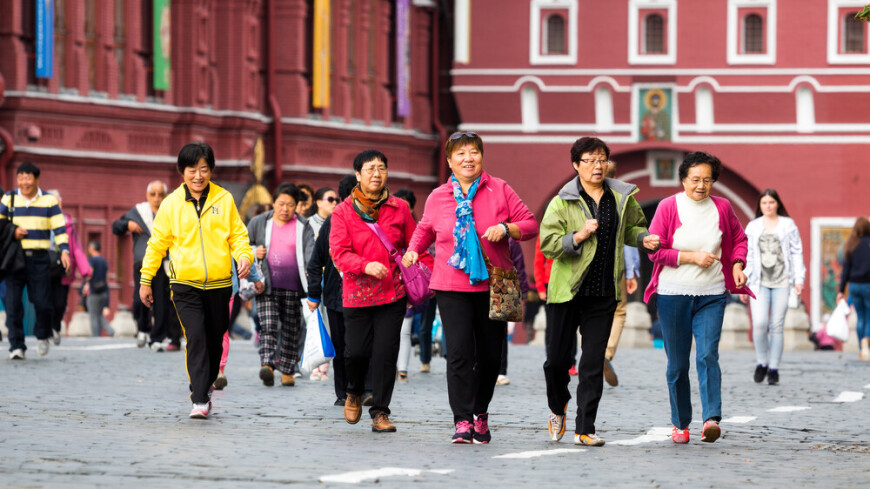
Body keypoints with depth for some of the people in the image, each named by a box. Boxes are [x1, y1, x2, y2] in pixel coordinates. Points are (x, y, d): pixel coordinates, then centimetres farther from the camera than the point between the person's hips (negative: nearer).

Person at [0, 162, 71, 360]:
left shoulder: (48, 201, 6)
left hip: (39, 259, -1)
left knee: (43, 302, -6)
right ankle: (16, 346, 0)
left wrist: (64, 250, -9)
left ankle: (42, 336, 22)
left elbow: (59, 228, 5)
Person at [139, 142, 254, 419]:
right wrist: (145, 279, 8)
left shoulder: (224, 199, 4)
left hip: (219, 284, 2)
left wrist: (244, 256, -13)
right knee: (196, 337, -16)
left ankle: (203, 391, 27)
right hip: (185, 284, -2)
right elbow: (157, 243, 9)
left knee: (214, 342, 8)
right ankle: (200, 401, -16)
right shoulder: (171, 203, 3)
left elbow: (238, 235, 8)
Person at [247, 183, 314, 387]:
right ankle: (267, 365, -28)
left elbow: (310, 248, -9)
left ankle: (287, 371, 15)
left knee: (291, 330, 6)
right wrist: (254, 253, -4)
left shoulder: (303, 227, 6)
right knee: (268, 325, -15)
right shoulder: (259, 223, 9)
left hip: (293, 288, 1)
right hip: (267, 286, -1)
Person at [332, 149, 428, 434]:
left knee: (386, 353, -4)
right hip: (357, 293, -1)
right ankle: (354, 393, 31)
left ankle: (380, 412, 6)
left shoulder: (399, 208, 7)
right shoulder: (344, 212, 1)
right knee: (356, 351, -2)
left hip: (393, 293, 1)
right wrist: (366, 265, -25)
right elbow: (339, 252, -8)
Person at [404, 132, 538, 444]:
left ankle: (481, 413, 28)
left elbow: (531, 225, 3)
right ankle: (463, 422, -12)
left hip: (492, 285, 1)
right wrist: (413, 250, 5)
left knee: (490, 355, 8)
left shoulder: (499, 190, 2)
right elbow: (425, 229, 23)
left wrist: (506, 228, -15)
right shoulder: (438, 197, 5)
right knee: (459, 353, -12)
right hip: (452, 287, -1)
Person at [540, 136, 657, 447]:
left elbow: (632, 227, 25)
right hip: (566, 291, -2)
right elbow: (547, 243, -10)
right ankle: (558, 408, 33)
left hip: (604, 293, 2)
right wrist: (579, 236, -22)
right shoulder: (562, 202, -4)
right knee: (558, 358, 2)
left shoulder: (620, 198, 7)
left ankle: (585, 430, 2)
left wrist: (644, 238, 4)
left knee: (594, 362, -1)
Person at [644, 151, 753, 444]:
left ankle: (712, 419, -25)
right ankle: (680, 423, 18)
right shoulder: (668, 207, -2)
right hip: (673, 295, -1)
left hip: (711, 296, 1)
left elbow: (739, 239, 21)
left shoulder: (722, 208, 5)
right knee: (677, 363, 5)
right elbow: (655, 251, -5)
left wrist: (737, 266, 2)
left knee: (708, 356, -16)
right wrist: (693, 257, -13)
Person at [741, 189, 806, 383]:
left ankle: (774, 368, 5)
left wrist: (799, 279, -1)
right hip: (759, 282, 0)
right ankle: (761, 363, 3)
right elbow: (746, 256, 13)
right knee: (759, 323, -15)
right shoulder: (752, 227, 12)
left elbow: (797, 252, 7)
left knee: (777, 325, -2)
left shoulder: (788, 225, 9)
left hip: (782, 282, 0)